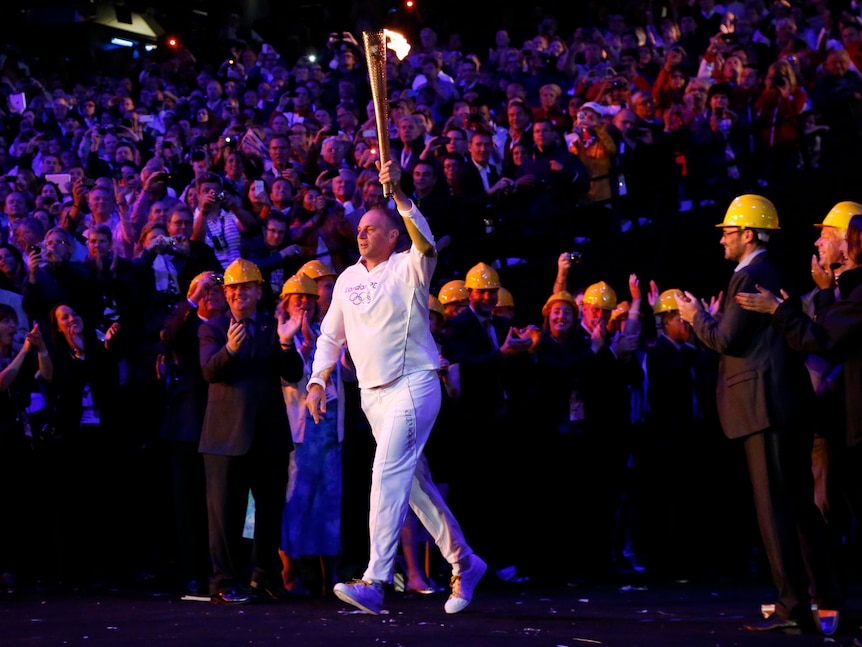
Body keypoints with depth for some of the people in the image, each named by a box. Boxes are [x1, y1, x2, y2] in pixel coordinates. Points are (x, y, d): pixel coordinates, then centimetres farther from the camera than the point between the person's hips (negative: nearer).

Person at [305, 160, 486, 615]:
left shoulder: (409, 268, -6)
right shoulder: (348, 279, 11)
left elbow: (425, 241, -28)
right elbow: (330, 334, 18)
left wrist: (398, 193, -39)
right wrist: (317, 381, 7)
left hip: (412, 385, -7)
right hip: (371, 392, 7)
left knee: (388, 475, -19)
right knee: (415, 481, 13)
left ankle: (375, 581, -23)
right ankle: (463, 563, 27)